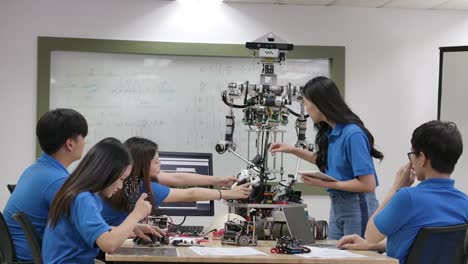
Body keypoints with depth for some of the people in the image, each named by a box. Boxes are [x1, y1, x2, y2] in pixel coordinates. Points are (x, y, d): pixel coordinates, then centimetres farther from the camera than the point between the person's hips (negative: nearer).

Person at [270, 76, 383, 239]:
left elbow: (368, 184, -22)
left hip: (358, 208, -8)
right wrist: (293, 150, 19)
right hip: (337, 207, 8)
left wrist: (326, 184, -20)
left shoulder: (353, 134, -22)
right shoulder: (330, 132, 3)